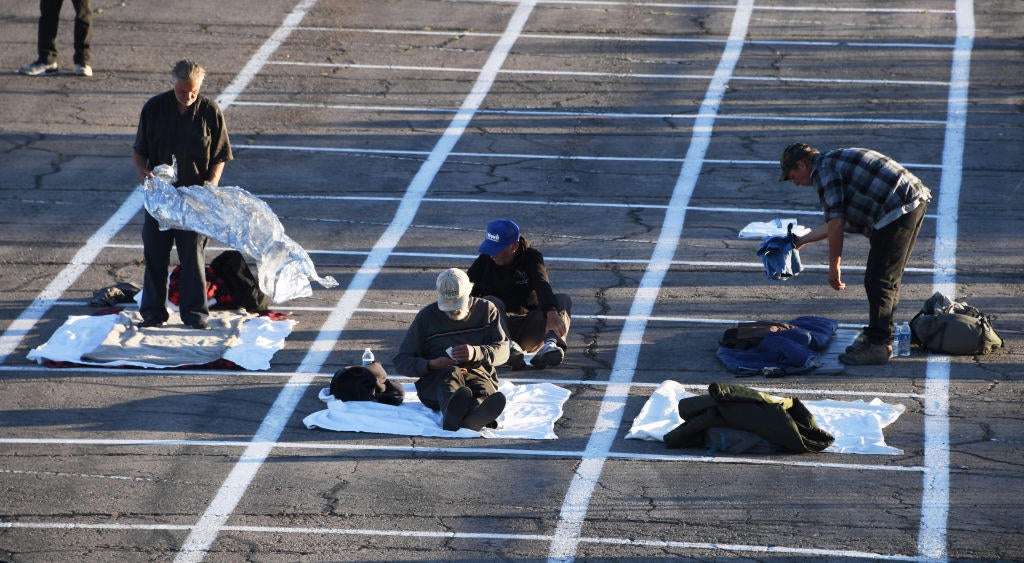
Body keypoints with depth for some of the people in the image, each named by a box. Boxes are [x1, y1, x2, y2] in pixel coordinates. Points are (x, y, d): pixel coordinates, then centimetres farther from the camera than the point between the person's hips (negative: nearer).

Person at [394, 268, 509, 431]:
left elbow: (503, 351, 5)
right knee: (451, 374, -39)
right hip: (434, 379, -1)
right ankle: (454, 413, -77)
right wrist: (431, 364, -12)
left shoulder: (486, 310, 15)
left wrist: (476, 353, -17)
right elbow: (401, 362, 10)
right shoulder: (426, 317, 12)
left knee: (483, 386, -37)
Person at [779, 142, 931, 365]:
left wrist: (834, 265, -5)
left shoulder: (823, 169, -6)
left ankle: (877, 345, -5)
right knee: (889, 278, 18)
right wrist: (800, 241, 43)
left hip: (898, 210, -10)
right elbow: (835, 224, 34)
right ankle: (880, 336, 27)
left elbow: (836, 223, -12)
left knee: (879, 280, -6)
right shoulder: (836, 162, 25)